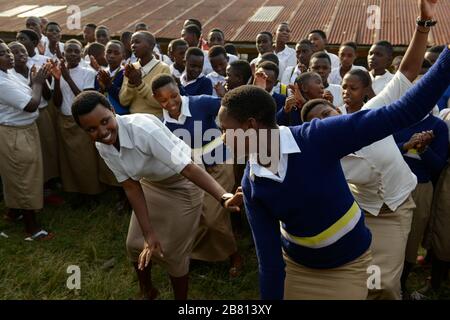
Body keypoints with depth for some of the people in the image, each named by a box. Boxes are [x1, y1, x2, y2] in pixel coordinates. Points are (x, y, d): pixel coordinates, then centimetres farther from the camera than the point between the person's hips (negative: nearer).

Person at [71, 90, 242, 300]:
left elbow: (188, 168, -40)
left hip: (181, 185, -6)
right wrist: (149, 233, -17)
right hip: (149, 183, 7)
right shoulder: (102, 146, -14)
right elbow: (131, 187, -12)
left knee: (172, 252, 2)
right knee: (135, 244, 15)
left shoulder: (142, 128, -36)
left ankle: (181, 298, 30)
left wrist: (224, 197, -53)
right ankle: (147, 290, 45)